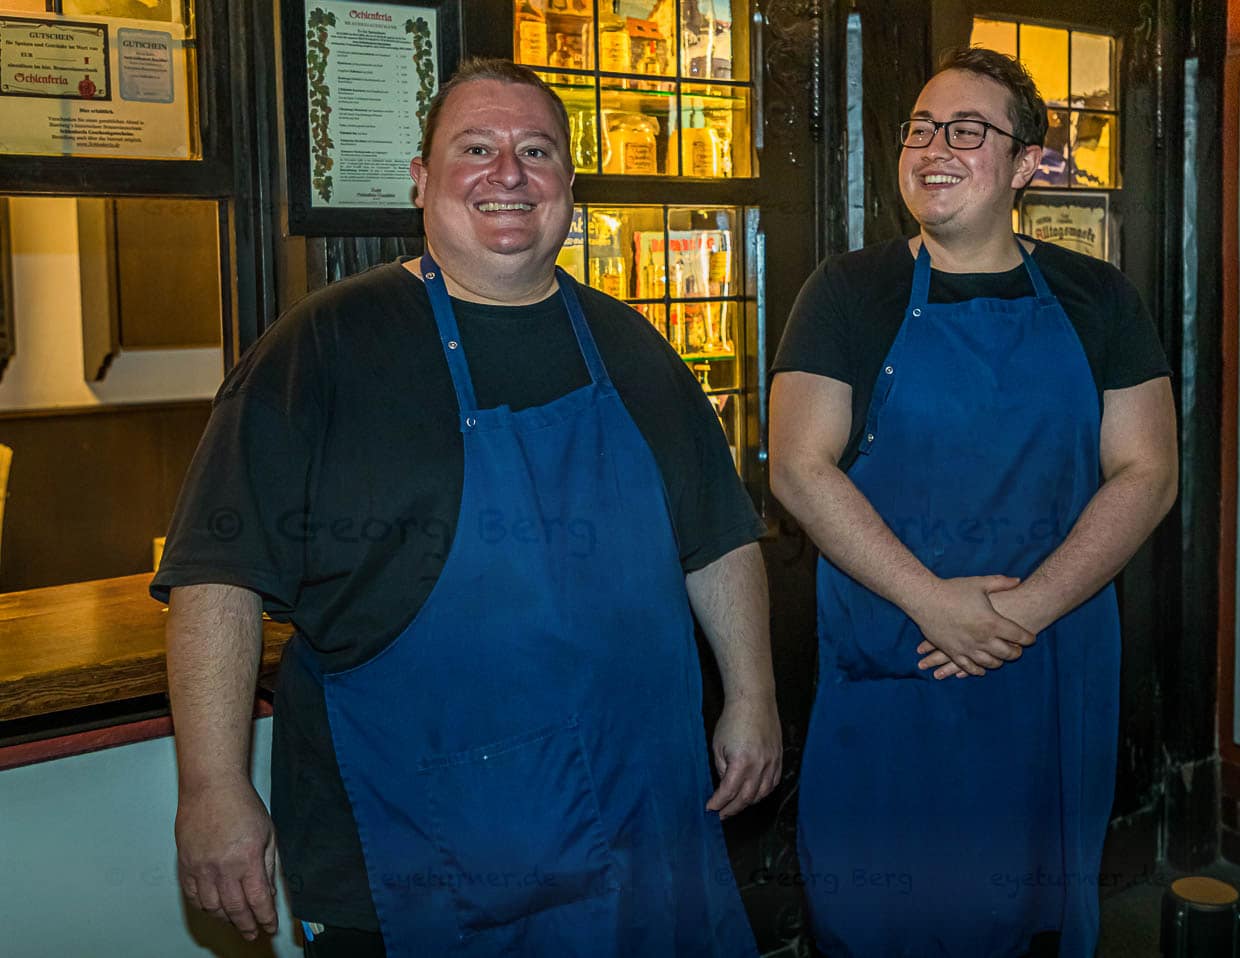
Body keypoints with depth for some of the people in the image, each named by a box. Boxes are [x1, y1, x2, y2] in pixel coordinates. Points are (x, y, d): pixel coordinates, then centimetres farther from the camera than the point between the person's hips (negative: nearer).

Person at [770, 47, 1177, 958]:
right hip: (884, 676, -2)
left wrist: (1030, 607, -14)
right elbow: (799, 466, -10)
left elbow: (1147, 473, -1)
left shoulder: (1097, 299, 5)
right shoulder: (850, 292, -1)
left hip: (1056, 673, 2)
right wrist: (933, 600, -17)